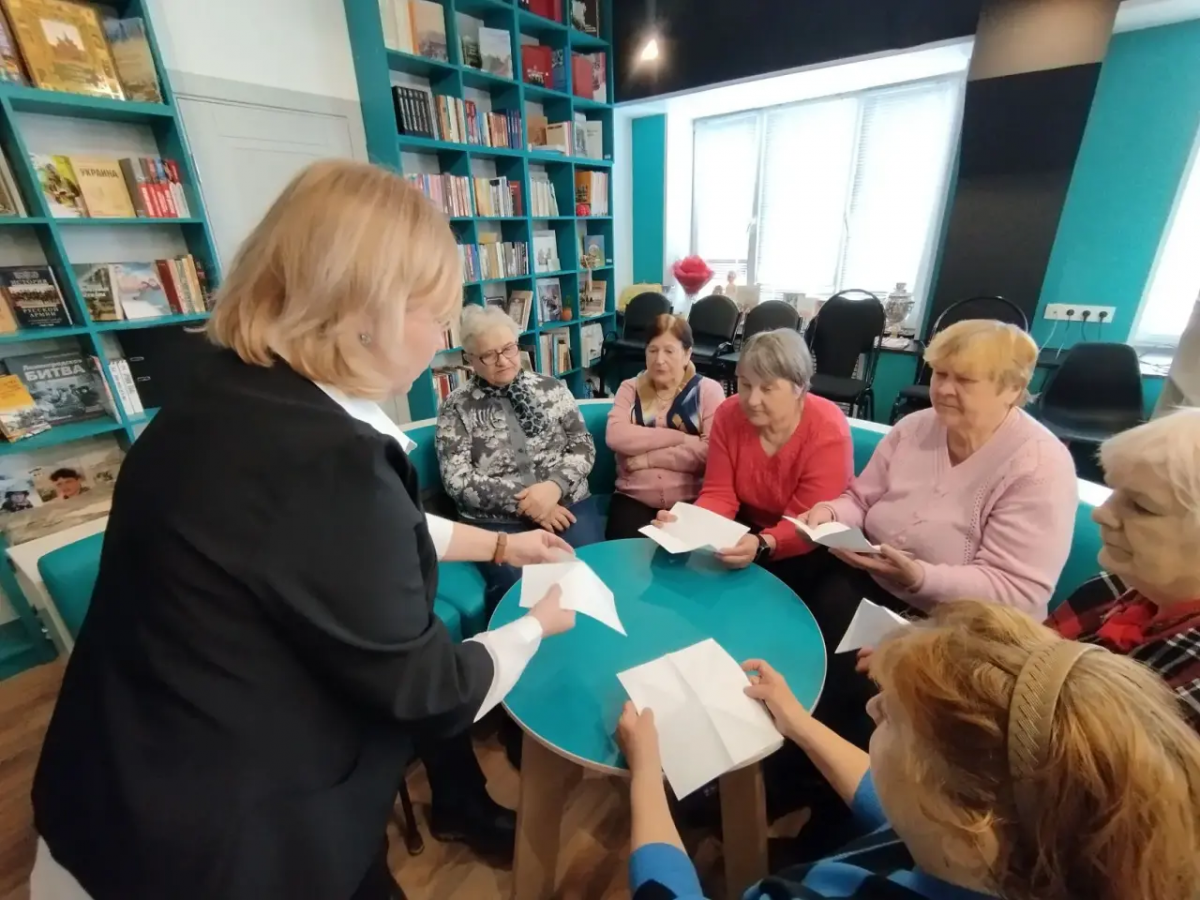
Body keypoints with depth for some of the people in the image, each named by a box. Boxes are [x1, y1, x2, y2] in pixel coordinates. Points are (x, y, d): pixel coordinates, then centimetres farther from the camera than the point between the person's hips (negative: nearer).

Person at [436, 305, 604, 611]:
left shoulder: (551, 388, 10)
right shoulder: (456, 407, 3)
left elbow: (584, 446, 5)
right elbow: (457, 479, -5)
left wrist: (554, 486, -15)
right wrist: (524, 502, -13)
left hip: (567, 505, 2)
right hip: (496, 520, -1)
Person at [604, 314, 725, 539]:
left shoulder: (708, 390, 5)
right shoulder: (630, 388, 12)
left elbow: (710, 452, -9)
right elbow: (615, 436, -7)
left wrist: (648, 459, -9)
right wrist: (681, 437, -11)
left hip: (691, 502, -1)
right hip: (633, 499, 2)